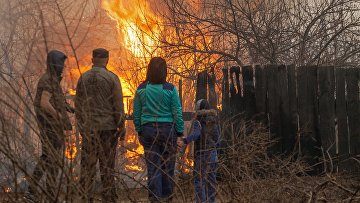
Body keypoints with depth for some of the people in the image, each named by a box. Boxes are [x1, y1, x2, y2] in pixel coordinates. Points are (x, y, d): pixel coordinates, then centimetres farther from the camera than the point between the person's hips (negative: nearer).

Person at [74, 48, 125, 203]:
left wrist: (81, 126, 17)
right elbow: (118, 105, -8)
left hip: (88, 128, 3)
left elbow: (78, 104, 8)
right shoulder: (112, 78, -6)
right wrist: (121, 126, 0)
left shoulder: (83, 78, 5)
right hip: (108, 127, -3)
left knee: (87, 165, 6)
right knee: (107, 165, 1)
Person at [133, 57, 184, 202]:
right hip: (167, 129, -2)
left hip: (148, 130, 2)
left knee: (152, 166, 5)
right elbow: (177, 113, -5)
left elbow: (136, 114, 4)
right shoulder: (170, 89, -8)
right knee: (168, 165, 9)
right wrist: (180, 132, 3)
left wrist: (139, 131, 14)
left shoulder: (141, 89, 0)